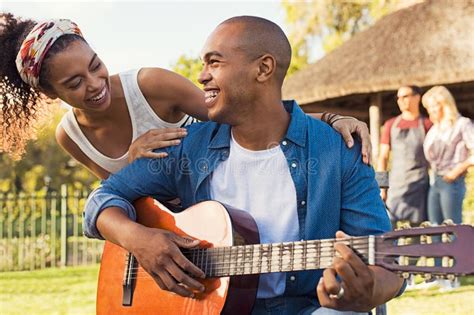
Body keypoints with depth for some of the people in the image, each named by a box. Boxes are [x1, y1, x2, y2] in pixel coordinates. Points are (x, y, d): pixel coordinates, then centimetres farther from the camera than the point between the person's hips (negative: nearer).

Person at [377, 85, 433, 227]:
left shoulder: (426, 124, 5)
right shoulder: (391, 124, 13)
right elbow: (383, 157, 12)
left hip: (419, 183, -2)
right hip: (396, 183, 2)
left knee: (417, 225, -3)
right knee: (388, 224, -7)